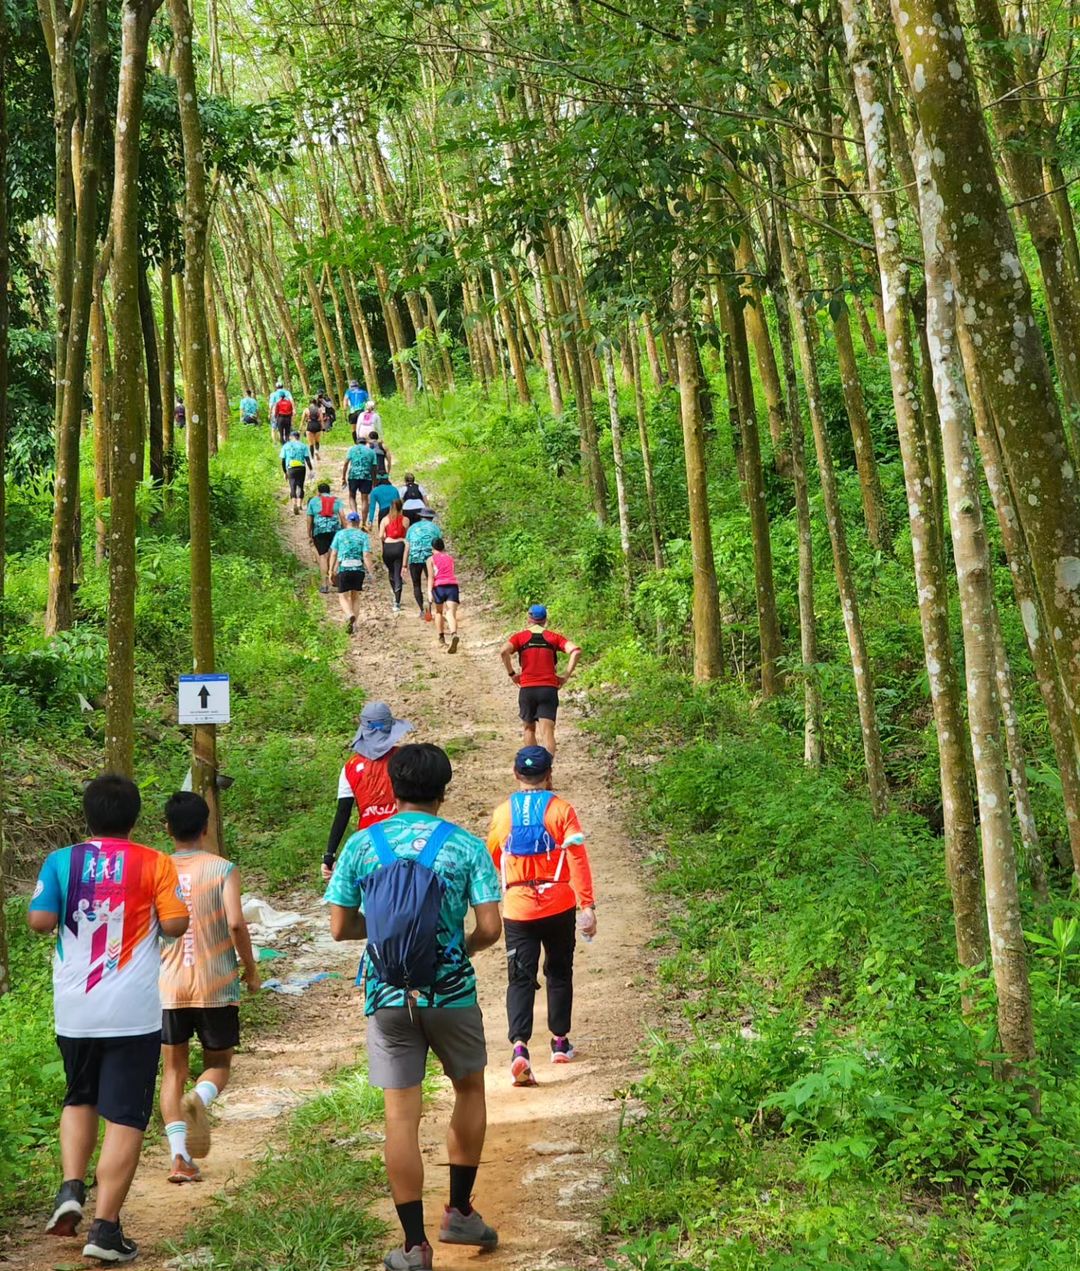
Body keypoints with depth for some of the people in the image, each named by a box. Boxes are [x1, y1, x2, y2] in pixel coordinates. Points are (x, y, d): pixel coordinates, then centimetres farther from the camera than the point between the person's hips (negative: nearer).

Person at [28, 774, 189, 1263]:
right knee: (125, 1117, 2)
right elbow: (176, 924, -7)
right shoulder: (154, 864, -3)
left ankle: (71, 1188, 7)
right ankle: (105, 1228, -1)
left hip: (74, 1011, 3)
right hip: (133, 1013, -2)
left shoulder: (61, 861, 1)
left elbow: (40, 920, -4)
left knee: (79, 1100, 25)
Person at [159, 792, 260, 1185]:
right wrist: (252, 970, -2)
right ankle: (199, 1100, -20)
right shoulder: (223, 869, -6)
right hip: (216, 985, -2)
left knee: (174, 1068, 12)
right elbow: (236, 923, -17)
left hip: (168, 986, 2)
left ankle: (180, 1158, 2)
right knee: (218, 1063, 14)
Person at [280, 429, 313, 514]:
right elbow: (307, 459, -2)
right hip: (301, 468, 0)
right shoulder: (303, 446, 6)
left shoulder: (286, 446, 10)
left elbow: (282, 461, 8)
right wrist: (311, 470, 2)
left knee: (292, 488, 1)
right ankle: (299, 504, 4)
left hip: (290, 469, 0)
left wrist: (285, 472, 16)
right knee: (300, 486, 13)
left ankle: (294, 504, -19)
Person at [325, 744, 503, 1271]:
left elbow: (340, 927, 2)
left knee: (401, 1114, 4)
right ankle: (459, 1213, 26)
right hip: (451, 992, -1)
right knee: (469, 1089, 22)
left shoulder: (360, 845, 1)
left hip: (387, 998, 1)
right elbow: (490, 928, -7)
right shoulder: (465, 846, -3)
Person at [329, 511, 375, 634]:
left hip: (343, 569, -1)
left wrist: (331, 571, 9)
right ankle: (354, 624, 15)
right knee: (355, 596, 17)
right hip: (359, 569, 1)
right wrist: (371, 571, -3)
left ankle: (350, 615, -24)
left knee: (343, 597, 5)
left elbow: (333, 554, 2)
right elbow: (366, 556, -7)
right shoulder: (363, 536, 1)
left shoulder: (339, 534, 3)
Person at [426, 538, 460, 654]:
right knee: (451, 613, -12)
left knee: (439, 611, 23)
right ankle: (454, 635, -37)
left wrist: (429, 591, -10)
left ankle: (441, 636, 26)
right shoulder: (450, 558, 20)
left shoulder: (431, 559, 8)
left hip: (439, 586, -2)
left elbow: (431, 576, -3)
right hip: (453, 585, 2)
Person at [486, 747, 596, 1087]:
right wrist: (587, 905, -13)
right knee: (559, 974, 17)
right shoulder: (561, 810, -6)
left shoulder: (502, 813, 1)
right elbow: (577, 859, -13)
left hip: (518, 909, 0)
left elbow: (492, 861, 13)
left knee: (521, 979, 0)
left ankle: (519, 1046, -18)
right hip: (559, 906, 0)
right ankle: (560, 1042, 26)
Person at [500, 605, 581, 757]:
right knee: (547, 732, -7)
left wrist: (511, 674, 0)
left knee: (529, 729, 21)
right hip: (549, 689, 0)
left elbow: (503, 651, -12)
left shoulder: (520, 637, 7)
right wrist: (566, 676, 0)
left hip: (527, 689, 0)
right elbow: (575, 651, -6)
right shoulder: (554, 637, 9)